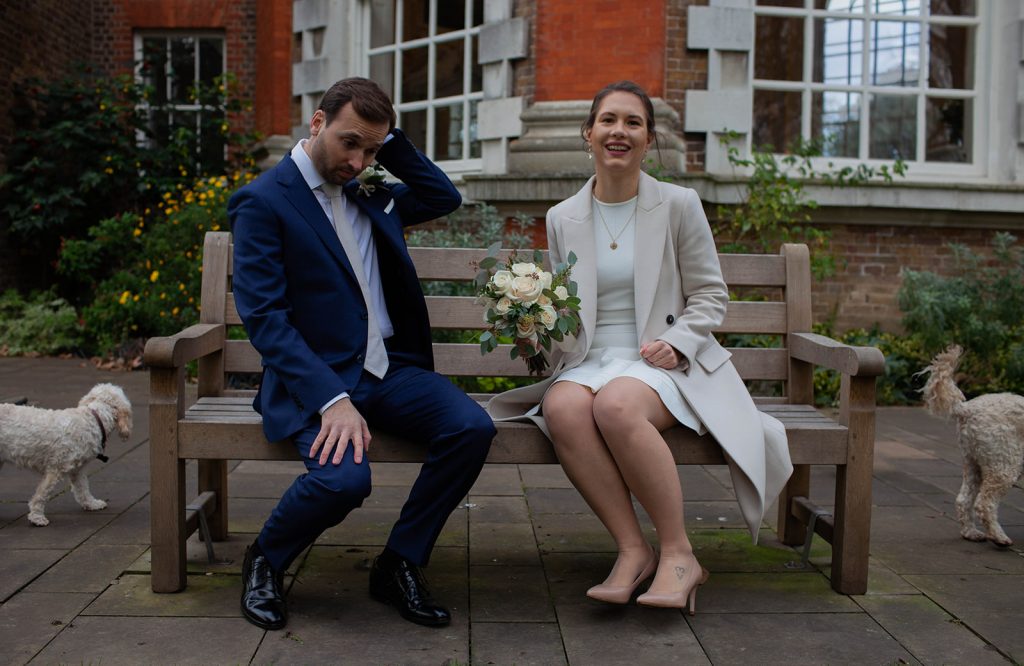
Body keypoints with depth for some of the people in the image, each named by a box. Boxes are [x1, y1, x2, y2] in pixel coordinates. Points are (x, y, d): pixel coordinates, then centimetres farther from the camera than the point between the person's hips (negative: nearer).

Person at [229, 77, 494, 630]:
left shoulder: (367, 194, 15)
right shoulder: (263, 201, -5)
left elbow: (445, 198, 23)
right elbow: (264, 316, -13)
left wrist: (390, 144, 10)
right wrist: (332, 399, -24)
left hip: (390, 367, 6)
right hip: (316, 376, -6)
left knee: (472, 427, -20)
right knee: (344, 477, -32)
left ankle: (398, 565, -1)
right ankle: (265, 561, 2)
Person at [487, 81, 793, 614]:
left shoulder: (678, 205, 4)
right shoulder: (562, 218, 12)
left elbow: (710, 295, 6)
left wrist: (676, 342, -12)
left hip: (662, 365, -3)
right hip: (589, 363, 3)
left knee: (615, 404, -37)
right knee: (562, 407, -33)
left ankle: (678, 552, -20)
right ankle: (632, 549, -21)